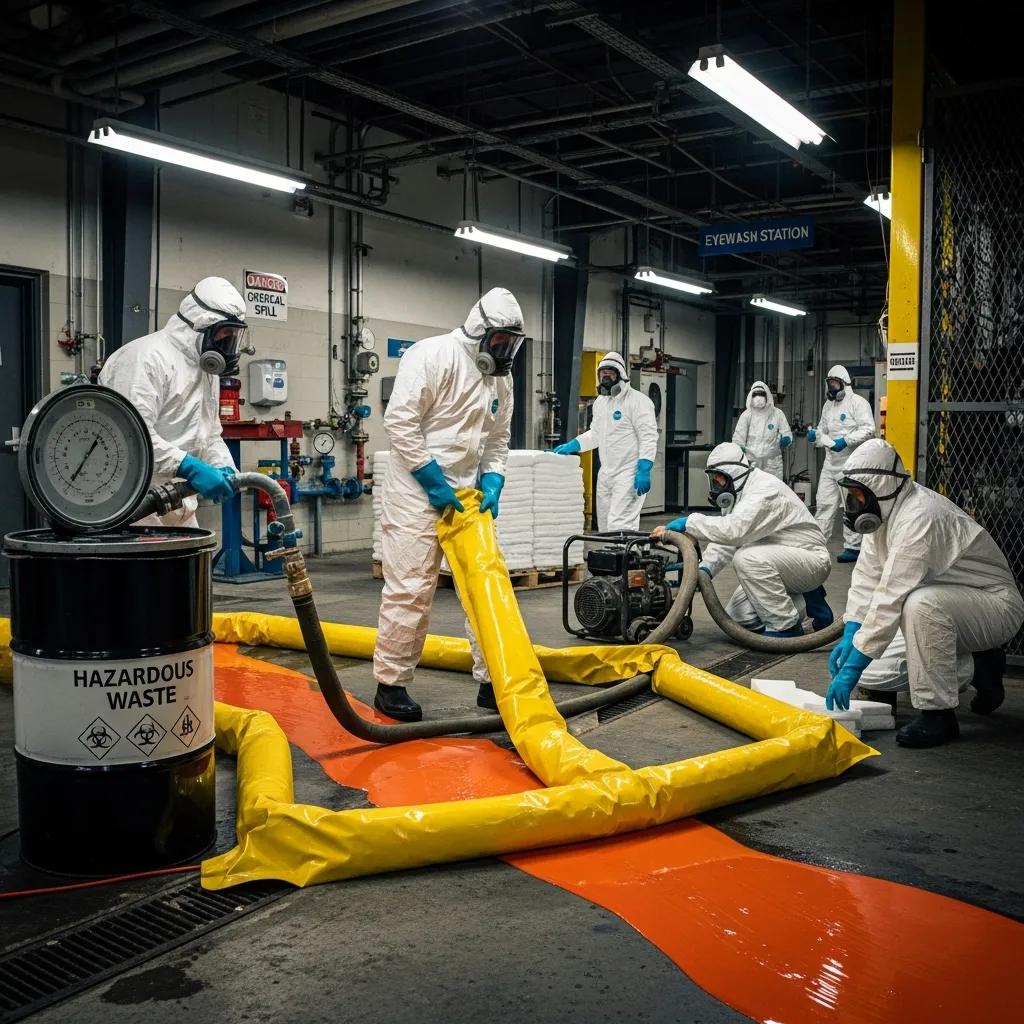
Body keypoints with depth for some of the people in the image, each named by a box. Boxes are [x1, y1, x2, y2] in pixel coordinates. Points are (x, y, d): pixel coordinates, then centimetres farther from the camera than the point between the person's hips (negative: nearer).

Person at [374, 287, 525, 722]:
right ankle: (391, 683, 9)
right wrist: (433, 482, -18)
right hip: (417, 490, -8)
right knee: (410, 589, -5)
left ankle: (492, 680, 16)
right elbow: (400, 420, -18)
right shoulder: (433, 354, -13)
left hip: (466, 494, 8)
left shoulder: (500, 377, 11)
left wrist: (492, 484, 0)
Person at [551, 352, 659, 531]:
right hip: (605, 473, 9)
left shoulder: (638, 401, -10)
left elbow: (648, 437, -16)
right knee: (604, 525, 13)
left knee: (619, 525, -16)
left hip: (629, 474, -9)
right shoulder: (600, 402, 15)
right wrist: (571, 445, 11)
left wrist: (644, 470, -23)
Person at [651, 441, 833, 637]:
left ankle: (785, 626, -17)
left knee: (747, 558, -33)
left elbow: (735, 528, -40)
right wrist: (705, 569, -16)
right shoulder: (737, 493, 5)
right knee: (737, 614, 1)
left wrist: (688, 523, -37)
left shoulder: (765, 489, -25)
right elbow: (726, 537, 1)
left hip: (812, 559, -9)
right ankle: (805, 604, 14)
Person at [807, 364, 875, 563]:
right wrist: (814, 435, 1)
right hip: (831, 462, 7)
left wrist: (846, 441, -23)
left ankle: (853, 547, 6)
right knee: (824, 503, 7)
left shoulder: (857, 402, -7)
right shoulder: (828, 405, 16)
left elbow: (868, 429, -15)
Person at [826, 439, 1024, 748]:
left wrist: (854, 666, -33)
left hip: (996, 605, -9)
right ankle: (980, 663, 18)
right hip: (953, 602, 10)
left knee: (921, 604, -40)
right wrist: (850, 635, -10)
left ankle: (937, 712, -24)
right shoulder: (886, 510, 0)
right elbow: (867, 577, 0)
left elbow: (890, 598, -34)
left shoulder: (918, 518, -30)